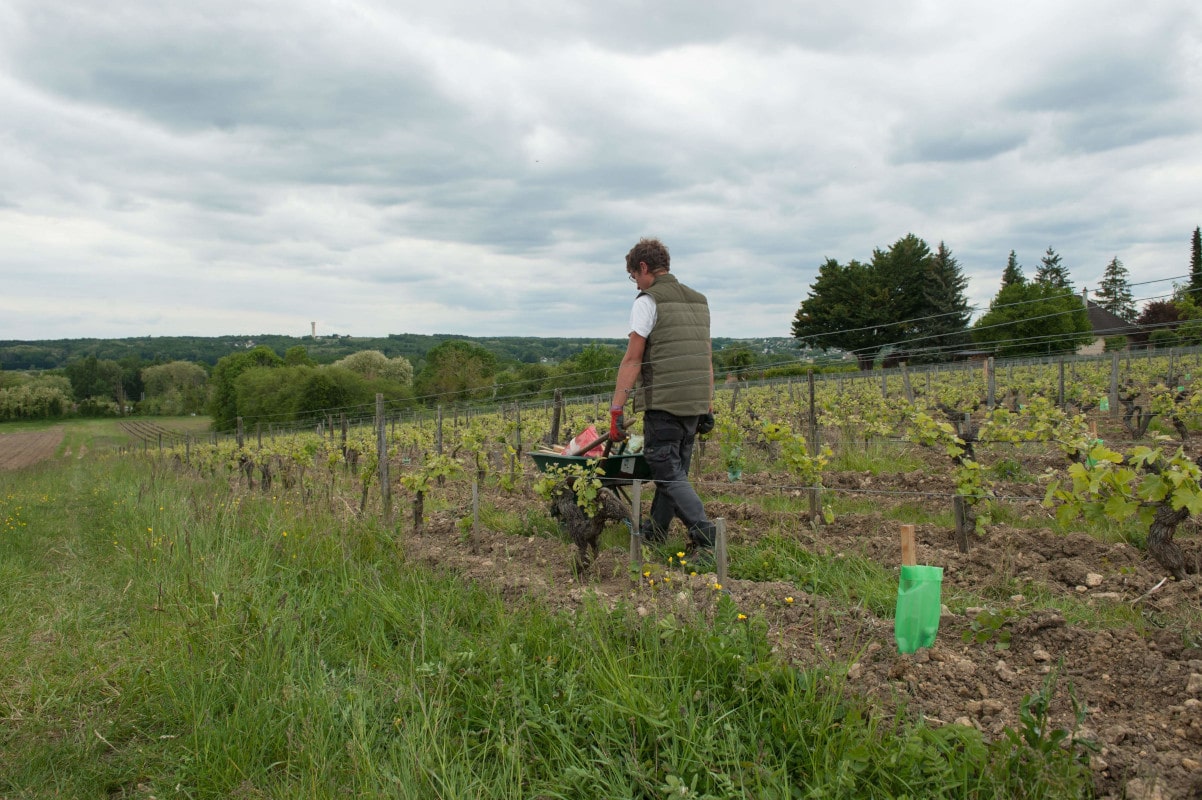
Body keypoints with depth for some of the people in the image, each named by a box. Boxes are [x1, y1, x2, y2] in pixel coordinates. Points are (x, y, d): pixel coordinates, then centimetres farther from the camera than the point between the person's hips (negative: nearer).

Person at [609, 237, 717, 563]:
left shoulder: (648, 301, -5)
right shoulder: (699, 301, 17)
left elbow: (632, 359, -11)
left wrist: (616, 408, -11)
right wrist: (708, 407, 21)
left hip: (663, 404, -7)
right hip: (695, 403, 8)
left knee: (668, 472, -4)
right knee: (674, 469, 15)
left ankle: (705, 534, -18)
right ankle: (653, 533, 26)